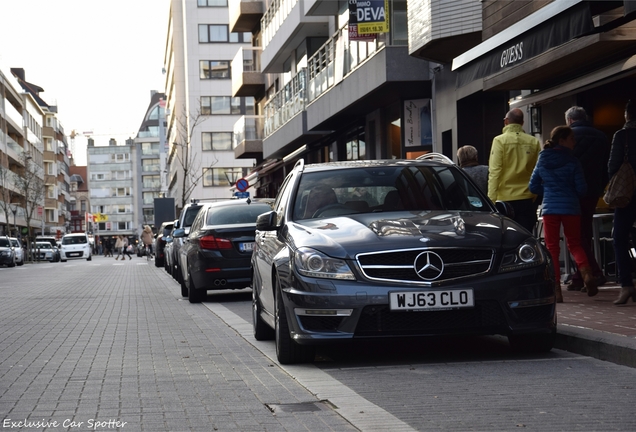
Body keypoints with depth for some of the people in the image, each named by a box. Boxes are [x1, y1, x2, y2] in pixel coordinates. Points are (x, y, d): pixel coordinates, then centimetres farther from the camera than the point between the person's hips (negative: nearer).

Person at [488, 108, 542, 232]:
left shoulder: (500, 141, -5)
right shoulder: (534, 142, 3)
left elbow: (494, 172, -10)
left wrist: (491, 199, -10)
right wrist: (536, 196, 10)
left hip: (505, 198, -2)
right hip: (528, 198, 3)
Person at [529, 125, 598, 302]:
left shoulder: (542, 161, 4)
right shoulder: (572, 161, -4)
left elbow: (533, 186, 8)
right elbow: (581, 188, -4)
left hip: (550, 208, 1)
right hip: (571, 208, -1)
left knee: (552, 248, 4)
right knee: (574, 243, 14)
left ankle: (556, 289, -2)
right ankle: (586, 273, -10)